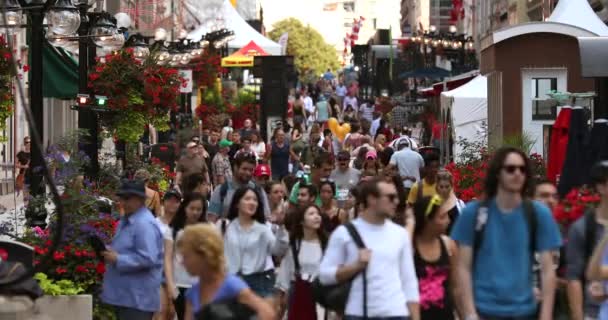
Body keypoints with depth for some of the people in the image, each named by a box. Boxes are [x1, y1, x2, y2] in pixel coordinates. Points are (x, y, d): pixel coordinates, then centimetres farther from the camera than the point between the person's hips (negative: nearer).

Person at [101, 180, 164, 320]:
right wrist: (110, 252, 7)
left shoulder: (144, 224, -18)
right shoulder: (127, 221, 15)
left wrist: (118, 260, -21)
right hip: (123, 295, 11)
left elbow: (148, 259, -26)